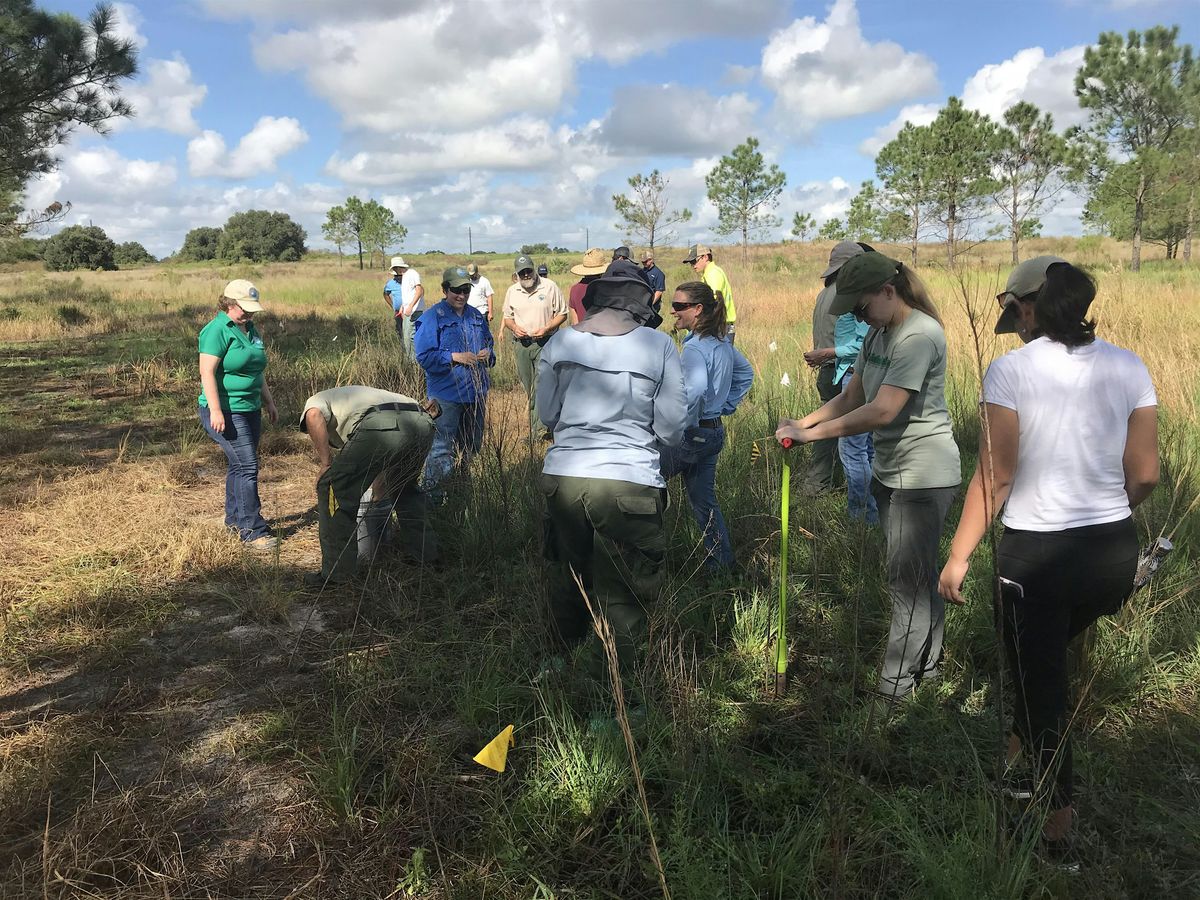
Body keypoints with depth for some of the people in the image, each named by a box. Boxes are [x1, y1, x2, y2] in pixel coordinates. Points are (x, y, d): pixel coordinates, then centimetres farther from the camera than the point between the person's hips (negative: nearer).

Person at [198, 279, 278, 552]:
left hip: (250, 409, 9)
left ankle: (234, 518, 27)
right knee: (247, 466, -12)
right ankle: (252, 531, -9)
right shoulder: (217, 330, -13)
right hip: (226, 412, -9)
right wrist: (215, 410, -25)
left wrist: (268, 401, 25)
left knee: (239, 465, 15)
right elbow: (207, 371, -19)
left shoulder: (250, 329, 14)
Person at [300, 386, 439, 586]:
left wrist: (326, 463, 5)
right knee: (405, 490, 33)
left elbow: (314, 417, 0)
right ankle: (429, 556, 35)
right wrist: (376, 500, 59)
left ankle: (337, 573, 8)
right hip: (423, 424, 8)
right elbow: (382, 466, 49)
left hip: (381, 426, -7)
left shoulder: (316, 400, 29)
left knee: (332, 487, 7)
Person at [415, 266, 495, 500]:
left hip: (476, 392, 7)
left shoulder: (476, 316, 11)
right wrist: (455, 357, -20)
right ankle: (430, 494, -1)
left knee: (472, 447, 16)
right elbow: (424, 356, -12)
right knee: (441, 449, -9)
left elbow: (489, 343, 23)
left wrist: (488, 354, -1)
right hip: (446, 395, -6)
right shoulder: (432, 318, -7)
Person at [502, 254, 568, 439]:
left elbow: (562, 314, 0)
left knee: (541, 387, -13)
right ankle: (543, 423, 23)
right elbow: (507, 317, 18)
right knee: (529, 388, 10)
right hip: (521, 343, 5)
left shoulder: (550, 287, -3)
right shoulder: (512, 291, 9)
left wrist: (546, 328, -15)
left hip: (545, 342, -4)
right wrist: (514, 328, -5)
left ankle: (537, 431, -11)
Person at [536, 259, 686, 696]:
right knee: (622, 596, 7)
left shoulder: (560, 342, 4)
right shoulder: (659, 346, -3)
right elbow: (672, 429, -1)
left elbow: (547, 414, 13)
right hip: (629, 484, -4)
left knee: (568, 579, 24)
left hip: (562, 476, 4)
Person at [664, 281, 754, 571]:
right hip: (715, 431, 9)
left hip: (691, 434, -9)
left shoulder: (695, 348, -20)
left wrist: (685, 423, -24)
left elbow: (696, 389, -37)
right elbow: (746, 373, 23)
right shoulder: (722, 343, 8)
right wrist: (726, 406, 18)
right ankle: (722, 562, 21)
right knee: (705, 501, 16)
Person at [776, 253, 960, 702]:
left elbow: (882, 411, -28)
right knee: (918, 575, 20)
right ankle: (927, 662, 35)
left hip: (922, 475, -9)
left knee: (908, 580, -1)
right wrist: (803, 422, -8)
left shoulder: (919, 336, -21)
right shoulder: (878, 333, 8)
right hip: (890, 471, 9)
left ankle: (894, 688, 10)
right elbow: (851, 397, 8)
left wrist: (811, 433, -24)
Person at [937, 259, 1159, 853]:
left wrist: (958, 556, -5)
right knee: (1053, 650, 31)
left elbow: (995, 478, -15)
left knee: (1039, 676, 14)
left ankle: (1057, 817, 28)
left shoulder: (1011, 370, -13)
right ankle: (1026, 741, 50)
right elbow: (1145, 476, 2)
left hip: (1035, 555, -4)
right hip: (1116, 554, 5)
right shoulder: (1129, 368, -1)